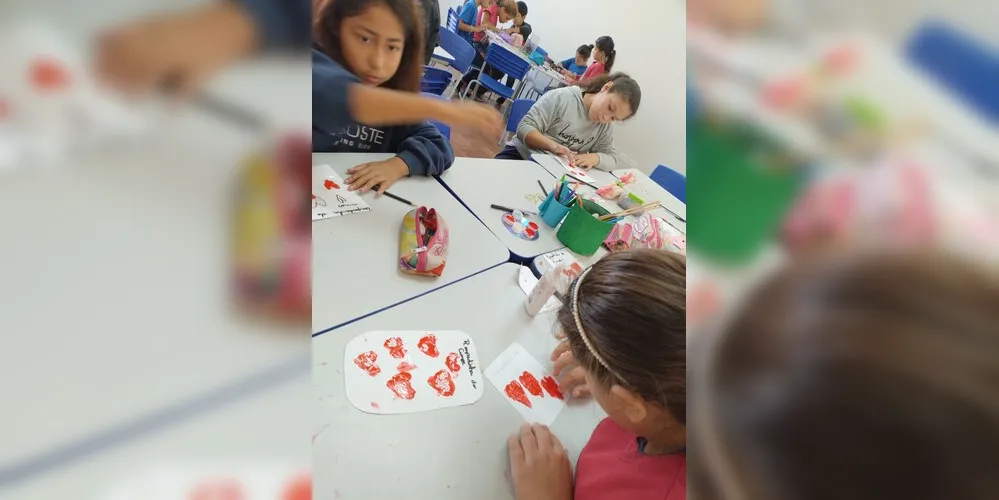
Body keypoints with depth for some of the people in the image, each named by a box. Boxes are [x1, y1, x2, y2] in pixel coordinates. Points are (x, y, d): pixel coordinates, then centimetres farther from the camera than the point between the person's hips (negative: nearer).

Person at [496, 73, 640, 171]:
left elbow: (615, 159, 4)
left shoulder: (606, 126, 6)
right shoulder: (561, 97, -12)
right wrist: (553, 146, -33)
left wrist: (596, 158, -19)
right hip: (521, 155, -4)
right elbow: (524, 128, -15)